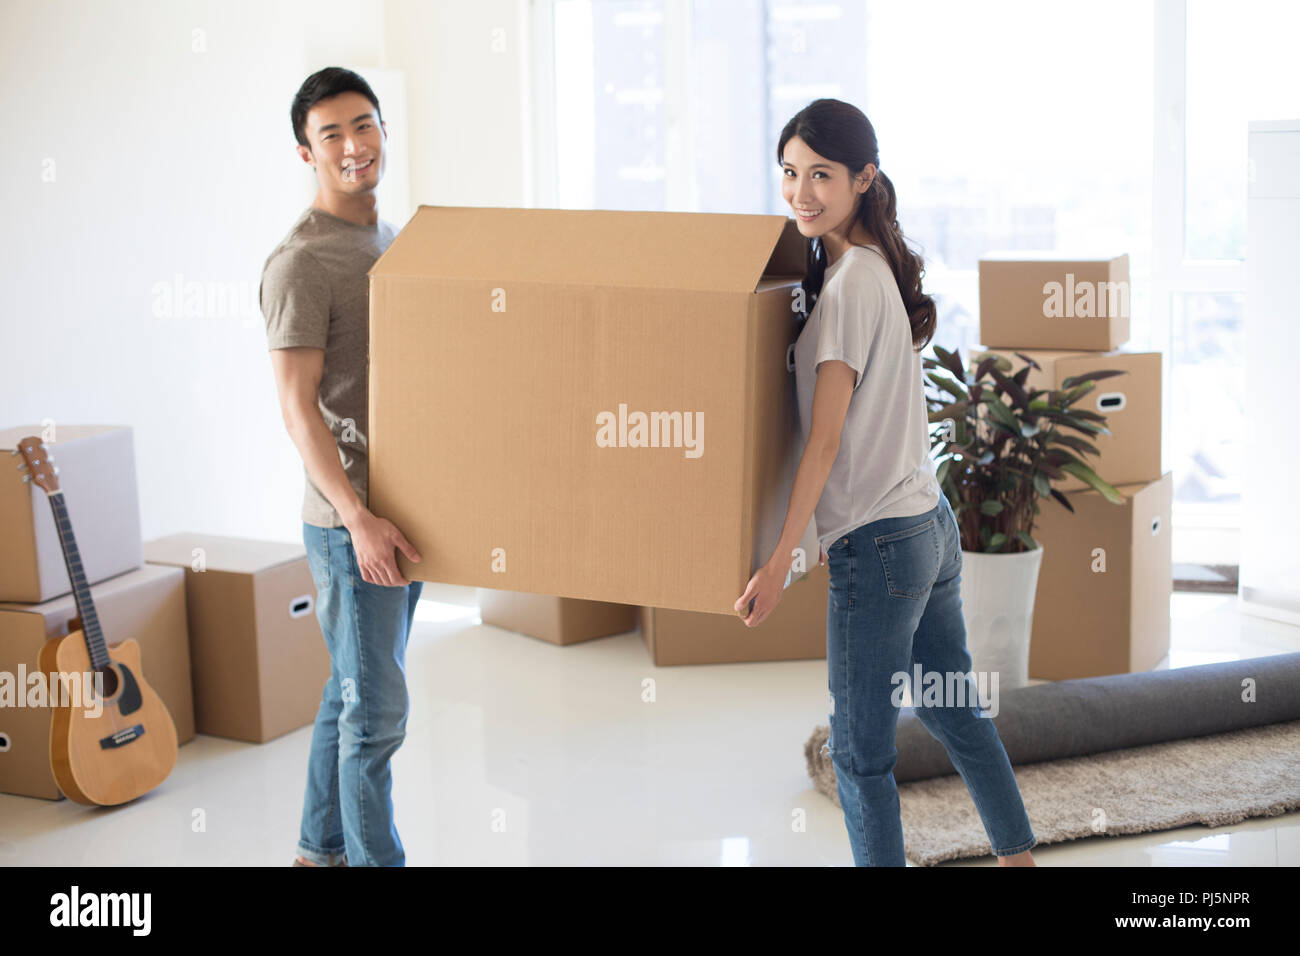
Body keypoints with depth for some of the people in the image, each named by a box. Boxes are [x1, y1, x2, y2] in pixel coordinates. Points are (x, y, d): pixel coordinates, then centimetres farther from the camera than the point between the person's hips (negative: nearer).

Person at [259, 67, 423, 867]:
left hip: (404, 507, 8)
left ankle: (323, 847, 31)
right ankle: (375, 857, 11)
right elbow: (298, 404, -19)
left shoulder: (391, 239, 13)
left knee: (353, 692, 18)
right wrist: (358, 515, -26)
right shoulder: (302, 262, -14)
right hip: (350, 519, -8)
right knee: (376, 708, -2)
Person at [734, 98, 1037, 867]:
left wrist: (779, 560, -18)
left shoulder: (849, 285, -17)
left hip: (879, 545, -9)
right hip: (932, 523, 9)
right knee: (953, 711, 22)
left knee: (860, 748, 2)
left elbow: (826, 439, -18)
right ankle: (1017, 854, 33)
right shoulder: (882, 267, 10)